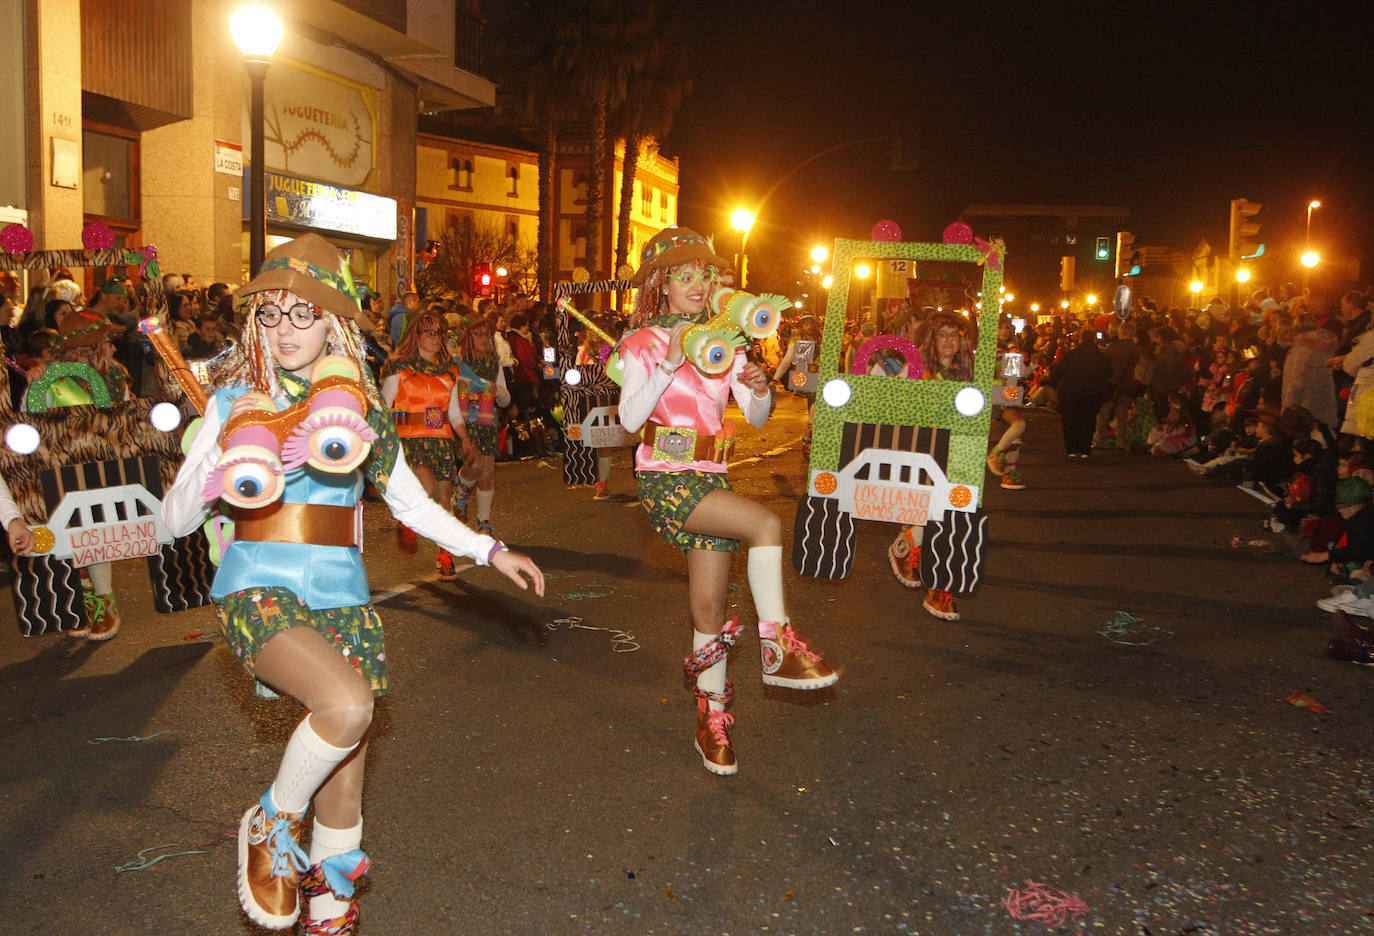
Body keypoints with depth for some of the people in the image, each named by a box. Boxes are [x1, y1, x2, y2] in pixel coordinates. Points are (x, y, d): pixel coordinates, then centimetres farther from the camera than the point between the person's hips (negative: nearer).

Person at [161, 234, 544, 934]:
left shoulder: (358, 404, 7)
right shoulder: (235, 399, 1)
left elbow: (412, 502, 15)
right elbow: (176, 520, 1)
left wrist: (489, 550, 7)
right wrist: (205, 483, -20)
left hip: (341, 594, 3)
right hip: (258, 587, -3)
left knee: (344, 787, 6)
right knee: (348, 705, -31)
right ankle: (271, 822, -1)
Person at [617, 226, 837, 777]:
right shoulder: (644, 342, -1)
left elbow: (756, 418, 9)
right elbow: (630, 418, -13)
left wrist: (761, 390, -13)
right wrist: (670, 364, -20)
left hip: (711, 479, 5)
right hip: (665, 478, -5)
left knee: (709, 607, 4)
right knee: (766, 523, -27)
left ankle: (712, 717, 18)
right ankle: (777, 647, -17)